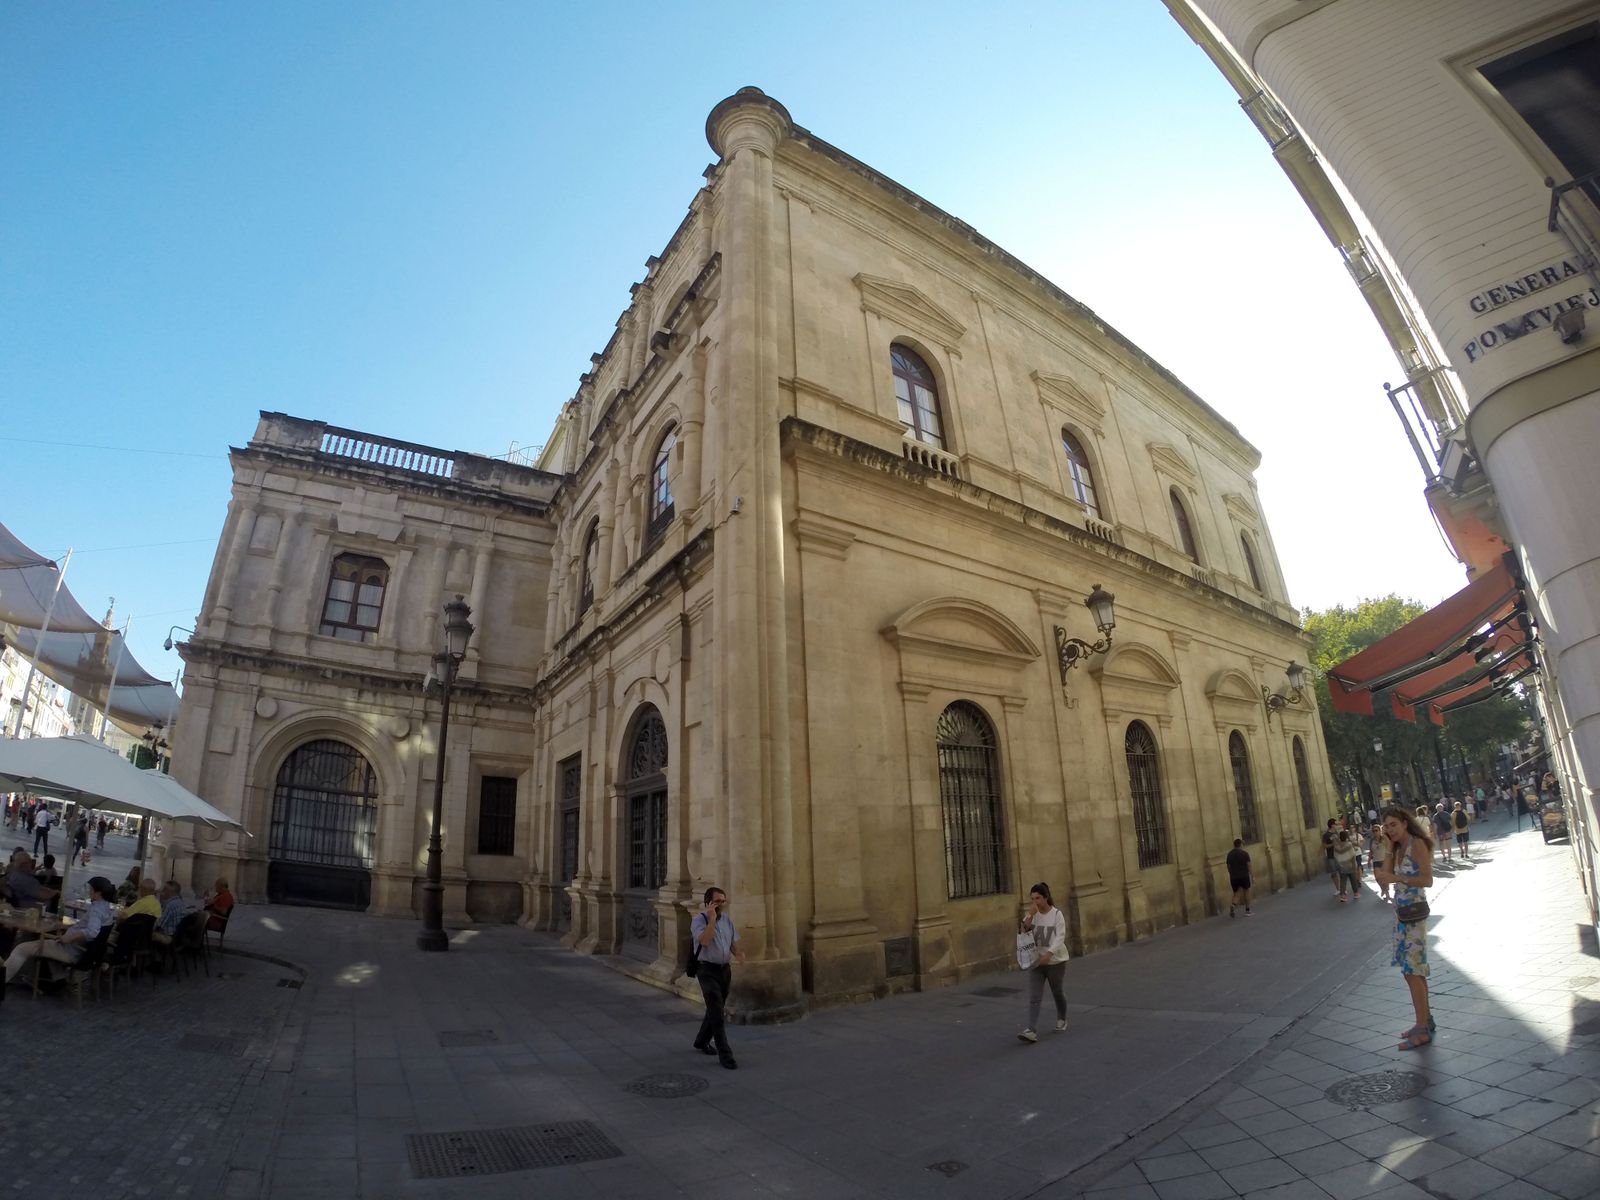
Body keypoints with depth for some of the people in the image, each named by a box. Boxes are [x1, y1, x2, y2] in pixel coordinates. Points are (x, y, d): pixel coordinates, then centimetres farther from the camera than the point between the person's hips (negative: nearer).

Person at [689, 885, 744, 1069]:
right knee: (717, 1012, -9)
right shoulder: (700, 919, -12)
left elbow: (734, 942, 9)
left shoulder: (727, 919, 7)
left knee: (715, 1009, 18)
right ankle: (725, 1054, -4)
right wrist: (712, 918, -28)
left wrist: (739, 953, -11)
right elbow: (704, 941, -28)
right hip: (708, 970, -6)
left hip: (725, 969, 6)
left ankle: (702, 1041, 38)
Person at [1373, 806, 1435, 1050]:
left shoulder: (1417, 844, -13)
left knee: (1412, 971, -5)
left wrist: (1397, 878, -28)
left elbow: (1427, 880, -19)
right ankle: (1425, 1021, 25)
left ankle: (1422, 1029, 2)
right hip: (1401, 911, 8)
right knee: (1414, 970, 15)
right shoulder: (1399, 848, 11)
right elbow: (1386, 874, 5)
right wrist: (1389, 848, 2)